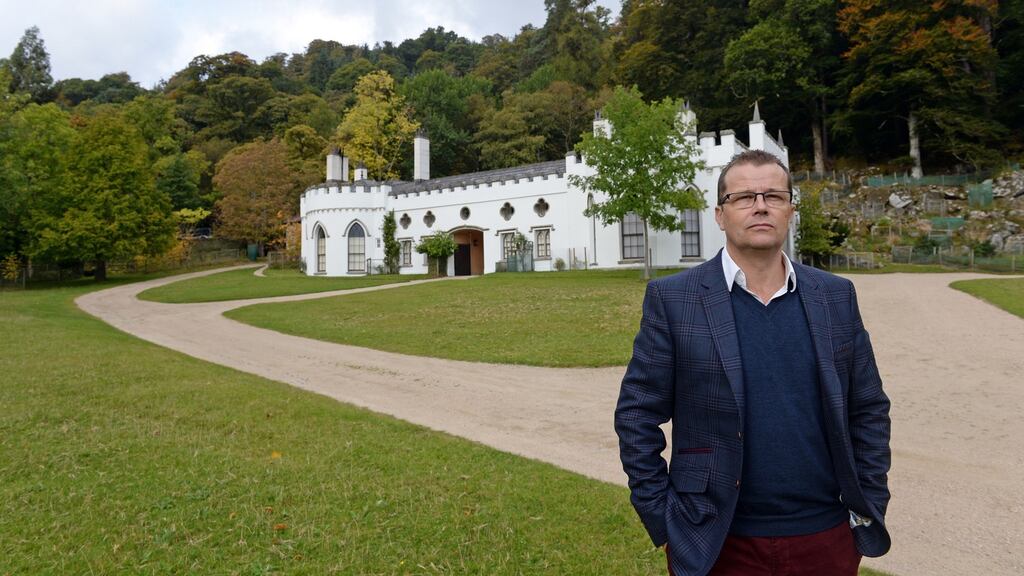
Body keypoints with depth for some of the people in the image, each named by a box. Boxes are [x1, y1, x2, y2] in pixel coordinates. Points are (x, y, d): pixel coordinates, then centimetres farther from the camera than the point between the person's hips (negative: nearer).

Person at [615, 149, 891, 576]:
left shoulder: (836, 296, 3)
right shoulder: (673, 299, -9)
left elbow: (869, 410, 8)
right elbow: (637, 415, -8)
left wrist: (870, 506, 4)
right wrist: (662, 519, -9)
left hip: (826, 537, 3)